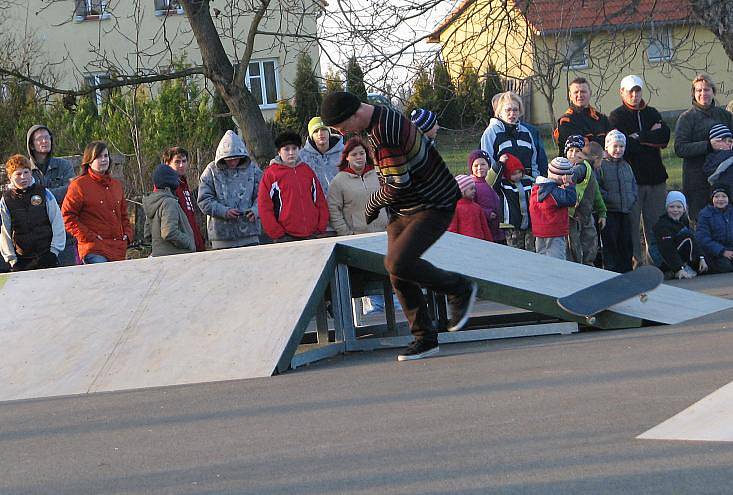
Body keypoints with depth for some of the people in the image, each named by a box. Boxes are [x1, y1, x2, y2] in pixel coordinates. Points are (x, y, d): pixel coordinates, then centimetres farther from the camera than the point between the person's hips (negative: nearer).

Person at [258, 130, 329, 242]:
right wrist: (278, 234, -8)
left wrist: (321, 228, 5)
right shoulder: (271, 174, 1)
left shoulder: (307, 170, 14)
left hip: (312, 235, 4)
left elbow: (320, 200, 15)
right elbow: (264, 206, -3)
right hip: (286, 238, -4)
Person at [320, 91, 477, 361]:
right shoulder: (382, 116, 8)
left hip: (433, 207, -10)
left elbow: (397, 185, -26)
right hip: (403, 211, 10)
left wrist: (373, 204, -8)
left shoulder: (383, 134, -25)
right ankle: (425, 339, 12)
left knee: (398, 263, -22)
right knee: (398, 274, 5)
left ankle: (460, 289, -1)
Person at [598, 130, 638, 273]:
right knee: (610, 242, -5)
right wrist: (608, 197, -18)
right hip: (609, 212, -6)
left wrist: (633, 196, 8)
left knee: (626, 242, 10)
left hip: (625, 211, 6)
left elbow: (633, 183, 25)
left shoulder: (626, 166, 16)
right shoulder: (601, 165, -6)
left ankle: (626, 270, 17)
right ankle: (611, 270, 0)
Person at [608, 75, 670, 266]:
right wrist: (651, 137, -5)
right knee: (632, 223, -3)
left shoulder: (653, 113, 15)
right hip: (631, 178, -4)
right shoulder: (617, 116, 3)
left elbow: (665, 137, -1)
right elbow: (622, 145, -13)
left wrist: (639, 137, -9)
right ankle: (635, 260, 2)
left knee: (656, 222, 7)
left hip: (655, 177, 4)